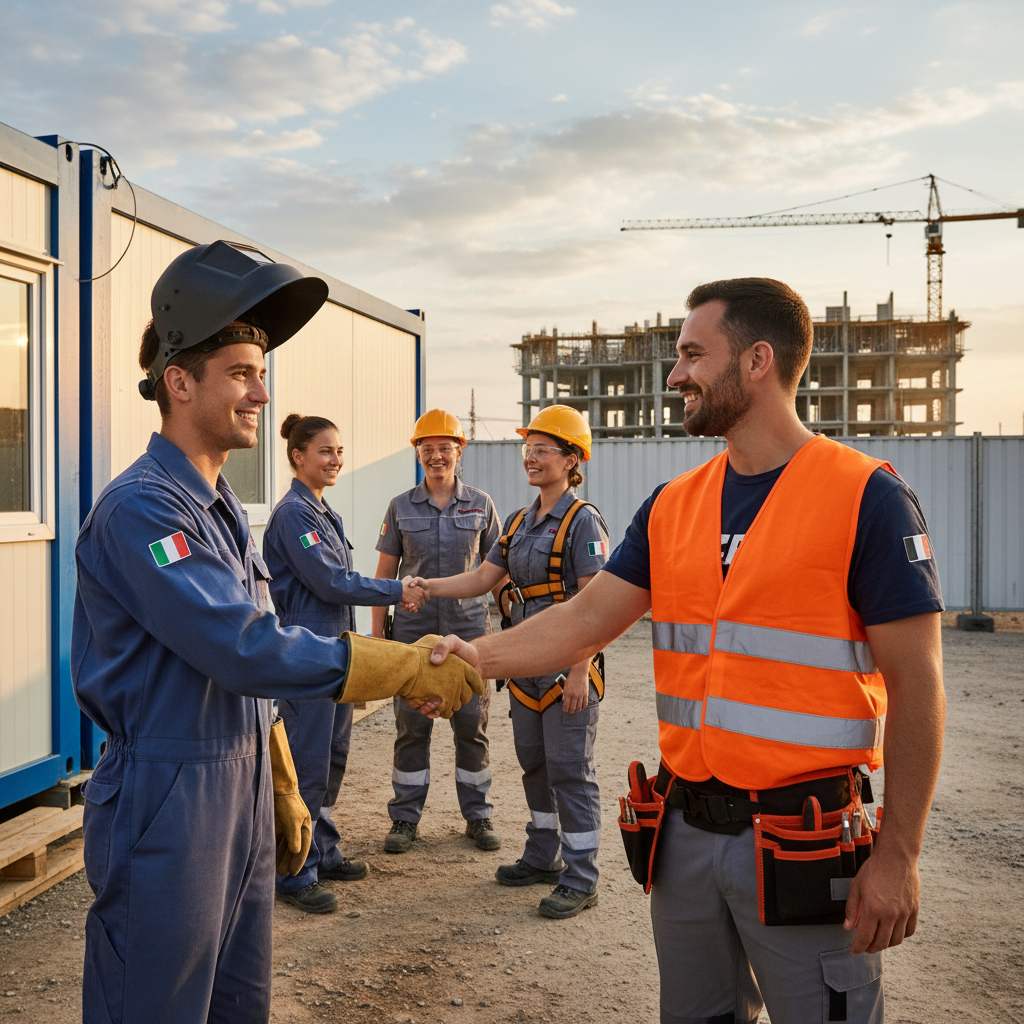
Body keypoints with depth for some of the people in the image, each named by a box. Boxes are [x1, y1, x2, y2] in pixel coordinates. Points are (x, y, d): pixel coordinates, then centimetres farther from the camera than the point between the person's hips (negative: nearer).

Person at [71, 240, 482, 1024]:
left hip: (243, 791, 9)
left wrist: (282, 791, 20)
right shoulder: (142, 509, -18)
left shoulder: (221, 509, 12)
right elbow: (244, 649, -25)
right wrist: (408, 668, -22)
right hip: (168, 803, -9)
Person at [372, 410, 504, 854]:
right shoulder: (401, 508, 4)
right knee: (411, 727, 4)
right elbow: (385, 573, 7)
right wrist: (376, 634, 3)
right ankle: (405, 817, 17)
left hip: (469, 626, 0)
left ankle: (477, 815, 19)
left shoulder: (481, 505, 5)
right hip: (414, 629, 0)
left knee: (472, 726, 5)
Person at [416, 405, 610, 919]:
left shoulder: (582, 521, -12)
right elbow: (482, 578, 14)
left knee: (570, 769, -3)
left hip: (568, 664, -8)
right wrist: (428, 586, 1)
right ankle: (545, 857, 32)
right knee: (534, 763, 16)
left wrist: (579, 670, -20)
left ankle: (581, 880, 8)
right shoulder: (519, 522, 12)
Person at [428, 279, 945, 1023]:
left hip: (801, 843, -5)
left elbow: (915, 683, -11)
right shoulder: (673, 506, 6)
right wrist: (480, 655, -11)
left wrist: (898, 856, -12)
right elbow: (588, 619, 5)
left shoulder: (865, 495, -12)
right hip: (687, 828, 6)